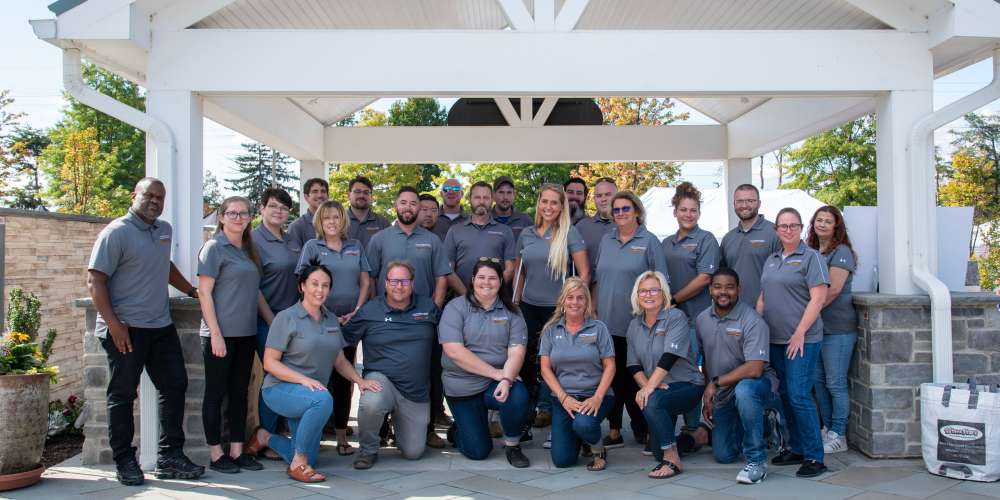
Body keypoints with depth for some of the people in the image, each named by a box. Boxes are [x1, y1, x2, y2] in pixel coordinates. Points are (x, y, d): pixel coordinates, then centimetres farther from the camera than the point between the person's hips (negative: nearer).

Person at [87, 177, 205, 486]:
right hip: (126, 329, -7)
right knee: (123, 396, 3)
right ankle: (125, 462, 13)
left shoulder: (164, 230, 13)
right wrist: (113, 324, -20)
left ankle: (169, 458, 13)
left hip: (162, 327, 8)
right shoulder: (117, 232, -9)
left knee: (175, 387, 6)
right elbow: (95, 280, -14)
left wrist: (191, 290, 24)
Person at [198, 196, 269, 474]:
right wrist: (215, 333, -16)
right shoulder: (214, 247, -6)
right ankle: (216, 454, 11)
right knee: (216, 393, 3)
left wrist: (273, 322, 14)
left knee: (239, 392, 10)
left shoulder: (248, 250, 14)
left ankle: (237, 451, 18)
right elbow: (205, 293, -10)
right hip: (221, 333, -7)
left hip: (246, 333, 7)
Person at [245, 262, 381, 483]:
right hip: (280, 389, -7)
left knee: (309, 459, 9)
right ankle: (298, 464, -21)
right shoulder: (286, 318, -10)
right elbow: (269, 363, -13)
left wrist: (360, 380, -2)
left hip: (312, 394, 7)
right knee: (323, 399, -38)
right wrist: (304, 379, -25)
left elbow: (340, 360, 15)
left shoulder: (332, 320, 9)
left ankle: (266, 438, 35)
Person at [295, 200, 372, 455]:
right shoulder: (312, 246, 3)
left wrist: (356, 311, -3)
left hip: (350, 320, 3)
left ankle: (341, 436, 12)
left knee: (344, 377, 6)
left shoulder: (355, 246, 12)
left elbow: (365, 281, 10)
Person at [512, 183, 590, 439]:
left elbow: (584, 273, -6)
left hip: (558, 307, -3)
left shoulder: (570, 233, -5)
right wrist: (516, 301, 12)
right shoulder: (526, 234, 7)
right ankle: (526, 408, 17)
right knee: (525, 358, 4)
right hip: (529, 306, 3)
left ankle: (547, 407, 20)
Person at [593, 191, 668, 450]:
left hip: (638, 322, -4)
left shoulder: (649, 241, -1)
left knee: (637, 377, 2)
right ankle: (614, 431, 16)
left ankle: (644, 431, 15)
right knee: (612, 376, 7)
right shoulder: (606, 241, 11)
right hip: (607, 322, 4)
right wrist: (593, 309, 9)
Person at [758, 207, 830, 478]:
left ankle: (814, 457, -2)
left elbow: (818, 298, -12)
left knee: (799, 396, -11)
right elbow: (762, 298, 21)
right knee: (785, 395, 12)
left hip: (802, 339, -7)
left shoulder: (811, 258, -4)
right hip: (774, 339, 7)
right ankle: (796, 449, 23)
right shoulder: (771, 260, 17)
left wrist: (799, 333, -17)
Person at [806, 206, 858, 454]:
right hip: (815, 325, 7)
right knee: (819, 381, 11)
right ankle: (827, 429, 22)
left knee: (835, 383, -2)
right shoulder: (811, 251, 15)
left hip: (837, 327, -7)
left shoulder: (841, 251, -7)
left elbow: (833, 289, -16)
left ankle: (838, 436, 6)